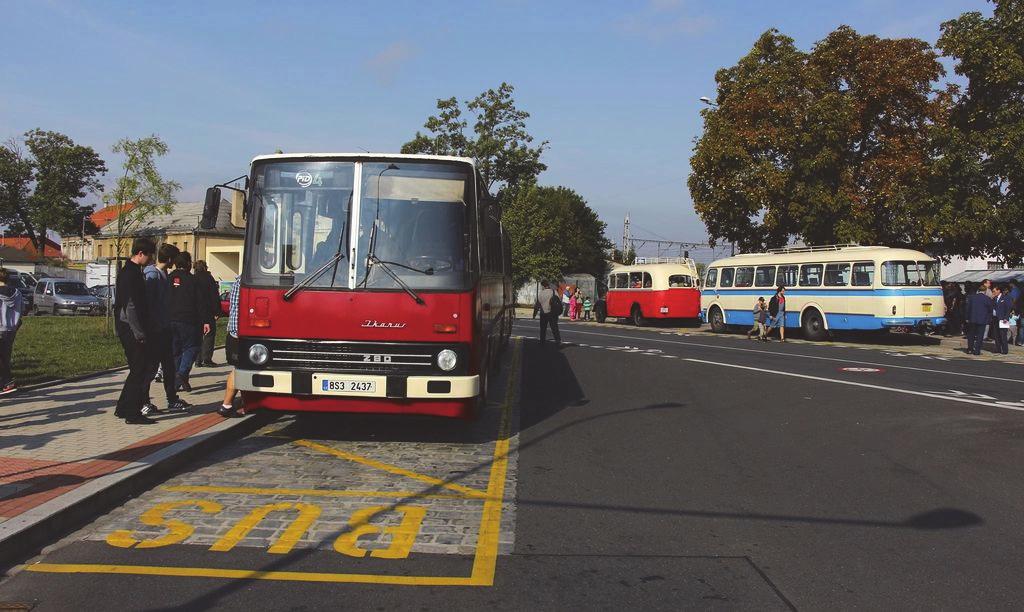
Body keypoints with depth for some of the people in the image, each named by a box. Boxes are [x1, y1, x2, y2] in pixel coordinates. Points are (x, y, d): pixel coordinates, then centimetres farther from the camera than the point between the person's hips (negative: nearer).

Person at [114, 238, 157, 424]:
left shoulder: (132, 271, 17)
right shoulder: (130, 274, -16)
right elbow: (130, 306, -21)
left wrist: (144, 330, 21)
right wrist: (139, 333, -20)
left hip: (132, 329, 10)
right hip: (131, 329, -10)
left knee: (138, 369, 16)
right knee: (139, 369, -6)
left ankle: (123, 409, 23)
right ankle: (132, 414, -1)